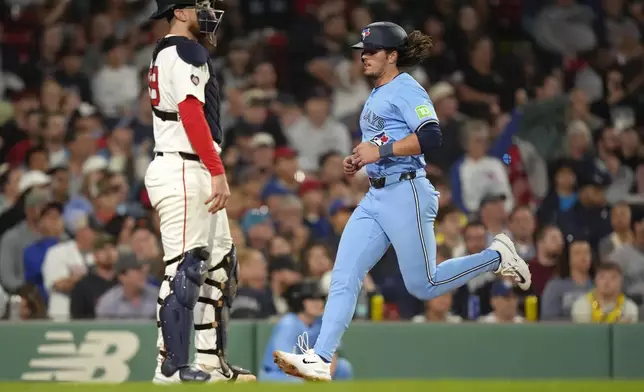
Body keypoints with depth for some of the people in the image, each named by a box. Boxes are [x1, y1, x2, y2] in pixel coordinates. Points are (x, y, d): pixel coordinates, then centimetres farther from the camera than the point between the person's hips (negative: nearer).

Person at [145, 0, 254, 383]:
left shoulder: (164, 54, 22)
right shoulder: (185, 52, -9)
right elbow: (191, 114, -19)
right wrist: (218, 172, -23)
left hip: (195, 175, 11)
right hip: (184, 170, -11)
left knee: (220, 266, 12)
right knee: (186, 268, -11)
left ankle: (212, 363, 15)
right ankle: (172, 368, -12)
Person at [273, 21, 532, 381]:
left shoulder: (406, 89, -9)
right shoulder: (377, 95, 19)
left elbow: (431, 137, -22)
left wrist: (380, 152, -21)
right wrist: (359, 161, 13)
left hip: (405, 194, -9)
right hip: (375, 199, 9)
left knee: (423, 286, -3)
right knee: (344, 277, -5)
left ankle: (497, 257, 15)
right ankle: (320, 360, -11)